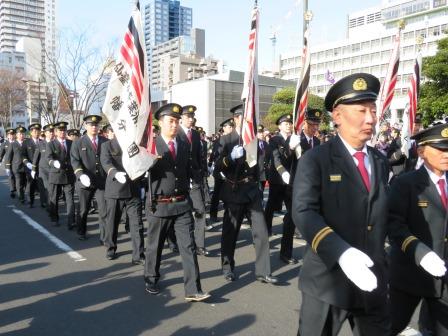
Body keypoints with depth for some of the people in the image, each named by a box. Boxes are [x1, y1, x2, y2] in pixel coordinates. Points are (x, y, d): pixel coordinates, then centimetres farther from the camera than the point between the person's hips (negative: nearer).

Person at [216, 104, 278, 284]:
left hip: (253, 190, 3)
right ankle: (228, 267, 25)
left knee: (261, 230, -1)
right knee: (230, 231, 8)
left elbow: (260, 163, 13)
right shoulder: (226, 140, -1)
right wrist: (231, 157, -26)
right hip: (234, 191, -3)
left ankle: (263, 271, 7)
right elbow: (217, 166, -12)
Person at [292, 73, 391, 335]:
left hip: (373, 280, 5)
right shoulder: (315, 159, -9)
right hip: (328, 280, -5)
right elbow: (304, 212, -19)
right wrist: (341, 252, -31)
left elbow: (382, 213, 15)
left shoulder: (380, 162, 10)